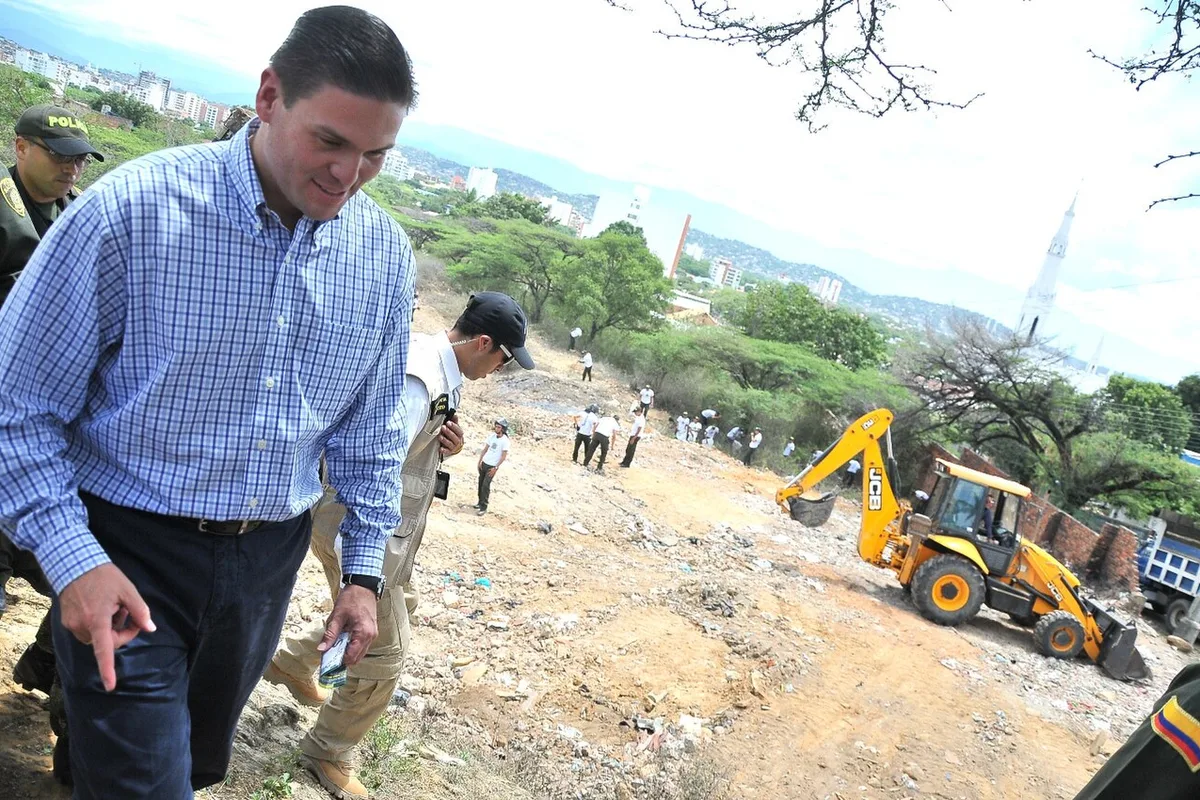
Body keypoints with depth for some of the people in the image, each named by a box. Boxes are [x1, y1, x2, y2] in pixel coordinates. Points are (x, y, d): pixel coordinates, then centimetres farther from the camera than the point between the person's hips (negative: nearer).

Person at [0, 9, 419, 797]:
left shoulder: (386, 252, -5)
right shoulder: (132, 209, -18)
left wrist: (364, 567, 7)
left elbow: (370, 425, 6)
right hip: (130, 556, -4)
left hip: (269, 557, 5)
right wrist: (71, 557, -18)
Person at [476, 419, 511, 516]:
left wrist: (496, 468, -16)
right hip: (484, 463, 6)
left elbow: (504, 456, -14)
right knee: (481, 482, 10)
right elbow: (485, 449, 10)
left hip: (492, 466, -6)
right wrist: (480, 461, 7)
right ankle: (480, 502, 21)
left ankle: (484, 507, -7)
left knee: (486, 485, -10)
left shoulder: (505, 441, -14)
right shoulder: (492, 436, 2)